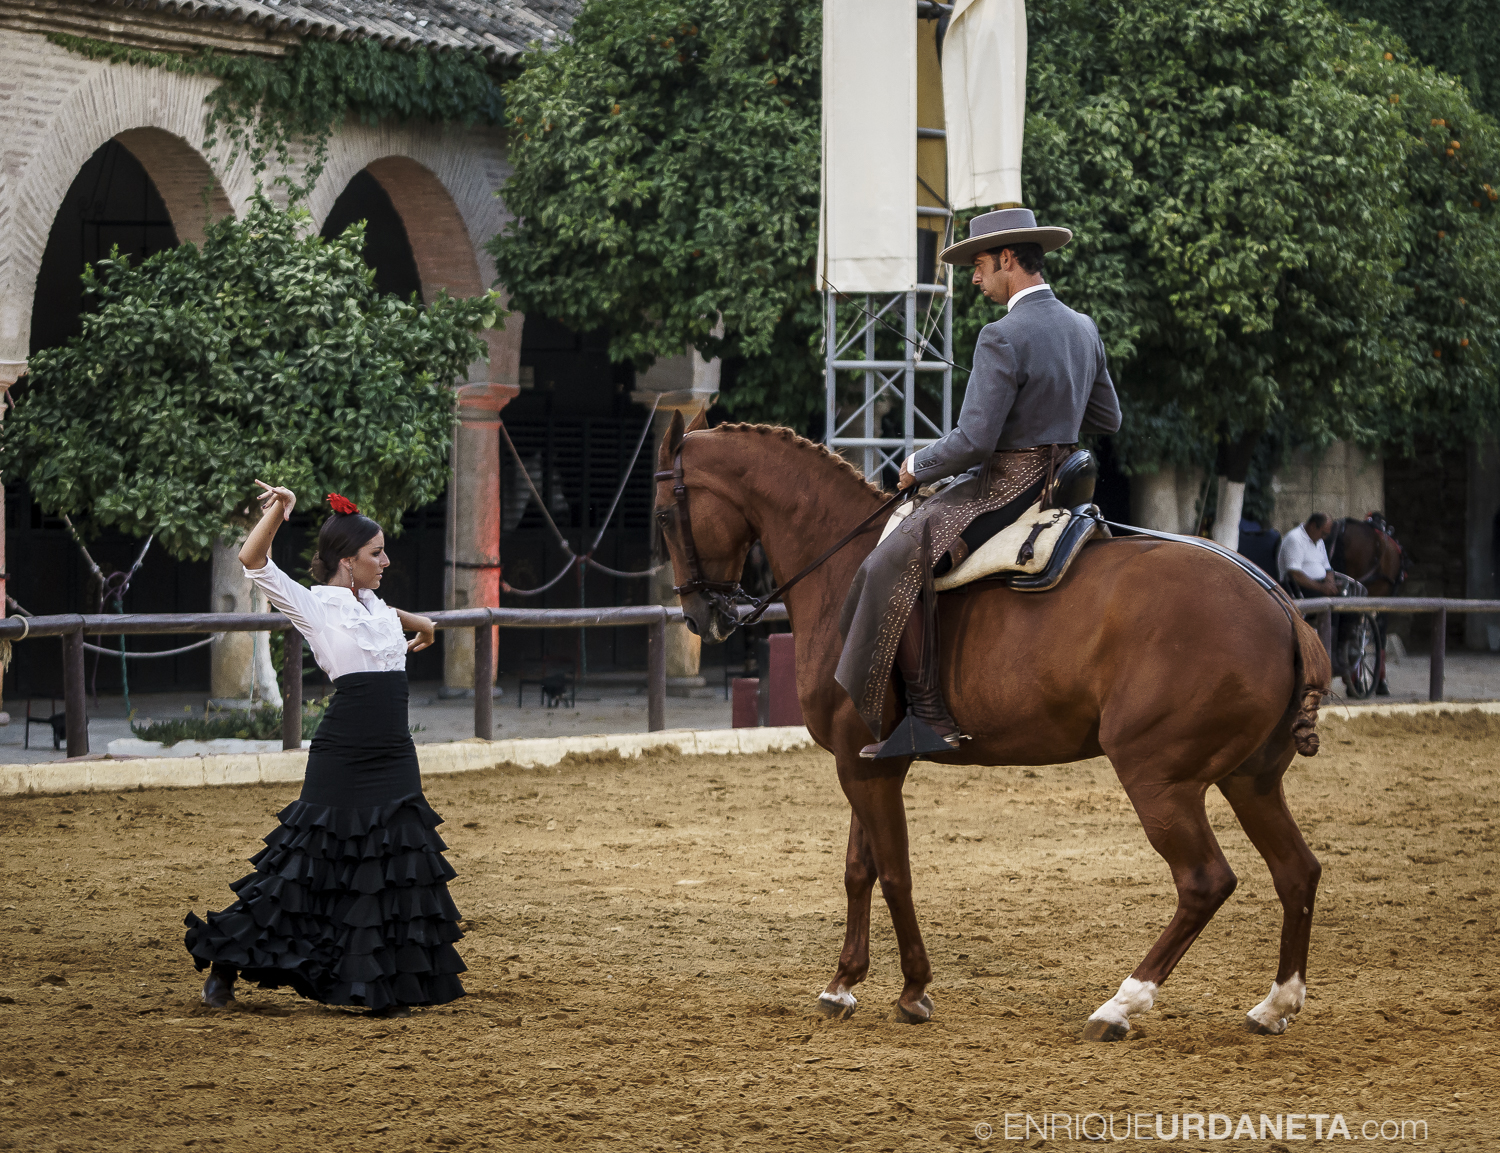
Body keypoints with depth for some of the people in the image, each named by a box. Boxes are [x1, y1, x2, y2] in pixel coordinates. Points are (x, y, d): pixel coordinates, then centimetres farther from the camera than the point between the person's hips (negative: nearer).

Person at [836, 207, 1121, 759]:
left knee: (894, 566, -14)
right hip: (1060, 482, 10)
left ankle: (928, 713, -18)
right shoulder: (1084, 329, 7)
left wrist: (918, 465, -6)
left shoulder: (1003, 338, -20)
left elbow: (973, 441, -23)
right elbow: (1107, 418, 18)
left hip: (1003, 490, -10)